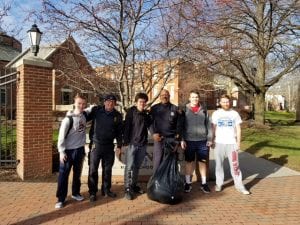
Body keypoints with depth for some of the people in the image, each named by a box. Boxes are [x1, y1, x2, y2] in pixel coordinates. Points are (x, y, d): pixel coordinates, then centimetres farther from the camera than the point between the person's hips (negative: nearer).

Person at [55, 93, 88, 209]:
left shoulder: (84, 116, 1)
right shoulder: (68, 119, -15)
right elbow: (61, 136, -14)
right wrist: (61, 151, -16)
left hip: (80, 149, 5)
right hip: (68, 150, -5)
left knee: (77, 173, 16)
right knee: (63, 174, 2)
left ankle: (75, 193, 33)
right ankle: (61, 199, 12)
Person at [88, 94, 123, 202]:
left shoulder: (118, 115, 2)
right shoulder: (96, 111, -6)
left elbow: (119, 132, 8)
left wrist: (119, 145, 5)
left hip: (109, 146, 3)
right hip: (96, 144, -2)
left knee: (107, 169, 13)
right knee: (93, 169, 3)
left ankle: (106, 190, 29)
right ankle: (92, 192, 18)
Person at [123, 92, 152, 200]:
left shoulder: (146, 113, 9)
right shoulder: (131, 111, -6)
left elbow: (149, 125, 10)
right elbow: (126, 126, -11)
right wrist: (126, 141, -17)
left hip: (143, 144, 5)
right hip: (132, 143, -5)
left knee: (137, 166, 14)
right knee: (129, 167, -2)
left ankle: (134, 185, 28)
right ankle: (128, 188, 7)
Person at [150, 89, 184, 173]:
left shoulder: (175, 109, 9)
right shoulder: (154, 108, 7)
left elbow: (180, 123, 9)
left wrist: (178, 134, -2)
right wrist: (154, 133, -9)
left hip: (172, 138, 1)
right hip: (159, 138, -1)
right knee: (157, 160, -1)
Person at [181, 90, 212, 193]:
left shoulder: (203, 110, 6)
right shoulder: (185, 109, 0)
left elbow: (208, 125, 6)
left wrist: (209, 139, 2)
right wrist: (182, 140, -7)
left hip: (202, 140, 2)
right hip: (189, 140, -1)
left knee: (203, 162, 9)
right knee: (189, 162, 9)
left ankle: (204, 183, 22)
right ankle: (188, 183, 21)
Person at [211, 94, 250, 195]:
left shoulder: (235, 113, 4)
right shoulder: (216, 114, 4)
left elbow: (238, 129, 5)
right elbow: (213, 128, 6)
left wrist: (238, 142, -2)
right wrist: (212, 140, 0)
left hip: (231, 143, 0)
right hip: (219, 143, 1)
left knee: (235, 165, 0)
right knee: (219, 164, 8)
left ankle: (239, 185, 9)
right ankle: (219, 184, 18)